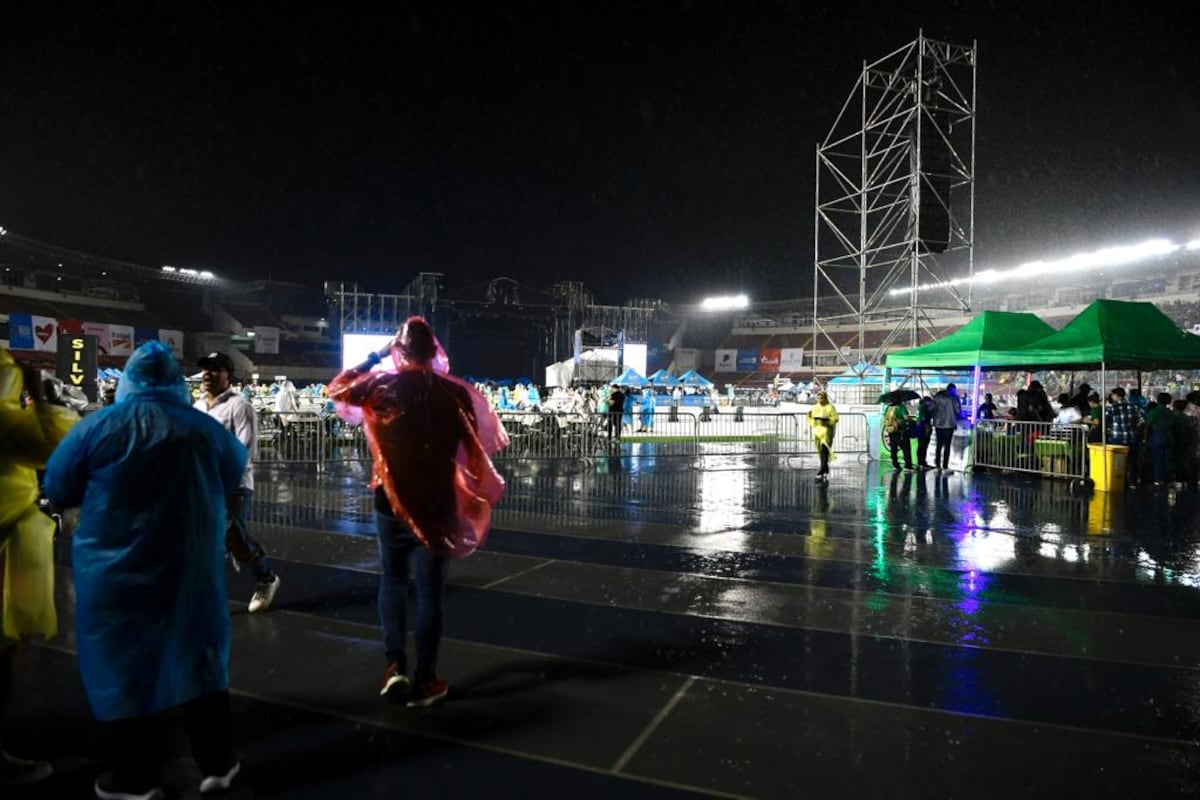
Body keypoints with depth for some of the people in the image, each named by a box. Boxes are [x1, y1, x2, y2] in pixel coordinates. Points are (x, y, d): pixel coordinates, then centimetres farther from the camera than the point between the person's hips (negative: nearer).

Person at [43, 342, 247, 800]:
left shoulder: (96, 427, -9)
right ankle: (216, 763, 23)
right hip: (191, 566, 2)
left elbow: (56, 490, 2)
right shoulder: (205, 428, -4)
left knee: (124, 665, 11)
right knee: (201, 658, 14)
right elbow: (234, 475, 14)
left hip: (116, 572, -2)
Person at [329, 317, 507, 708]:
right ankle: (423, 682, 16)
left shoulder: (380, 386, -6)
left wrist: (375, 356, 13)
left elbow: (336, 389, 13)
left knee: (393, 579, 21)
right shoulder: (455, 392, -7)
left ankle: (395, 666, 13)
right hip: (437, 505, -1)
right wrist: (481, 493, 11)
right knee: (430, 591, 8)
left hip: (391, 502, 1)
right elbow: (475, 451, -3)